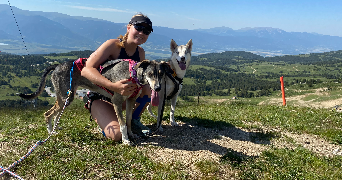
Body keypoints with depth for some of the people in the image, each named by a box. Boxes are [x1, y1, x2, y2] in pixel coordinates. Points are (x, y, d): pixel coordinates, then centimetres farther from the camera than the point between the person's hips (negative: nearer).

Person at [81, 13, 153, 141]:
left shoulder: (140, 52, 1)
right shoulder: (113, 45, -20)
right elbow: (86, 70, -29)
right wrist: (113, 86, -43)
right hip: (101, 98, -6)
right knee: (116, 135, -29)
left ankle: (134, 120, 5)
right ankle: (101, 118, 7)